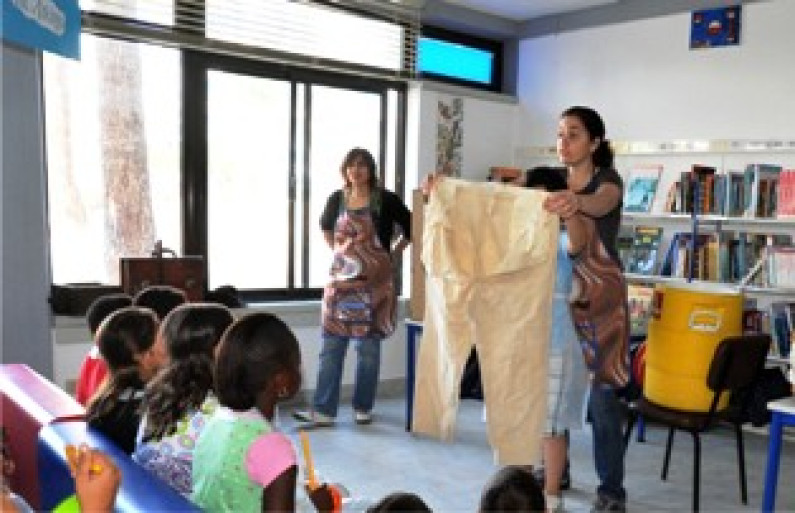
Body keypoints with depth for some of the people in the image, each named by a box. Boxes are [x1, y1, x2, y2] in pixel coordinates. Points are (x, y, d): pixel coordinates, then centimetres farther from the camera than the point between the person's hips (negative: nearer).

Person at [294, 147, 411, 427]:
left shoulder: (386, 200, -4)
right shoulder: (337, 200, 6)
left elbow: (411, 229, 4)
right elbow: (325, 226, 26)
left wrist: (390, 253, 2)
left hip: (373, 283, -3)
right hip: (340, 281, 3)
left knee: (367, 346, 4)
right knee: (331, 346, 2)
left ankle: (363, 408, 18)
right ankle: (323, 410, 7)